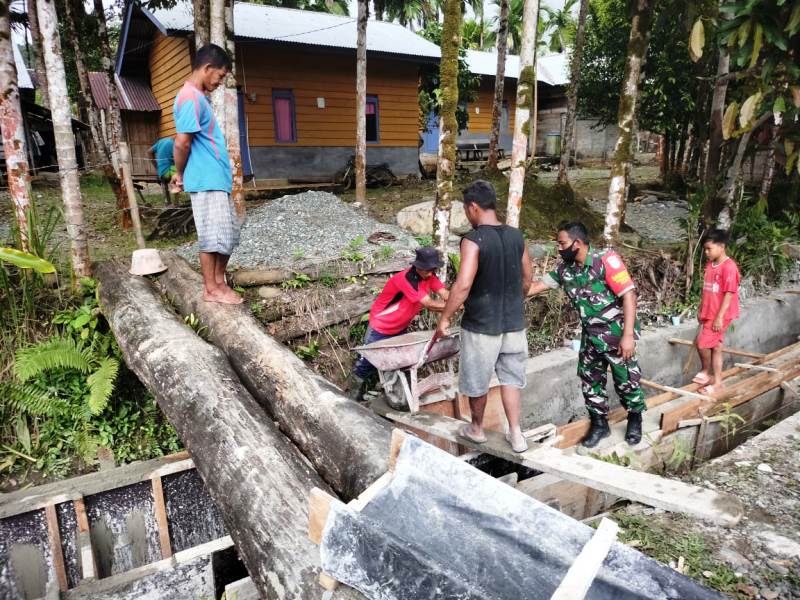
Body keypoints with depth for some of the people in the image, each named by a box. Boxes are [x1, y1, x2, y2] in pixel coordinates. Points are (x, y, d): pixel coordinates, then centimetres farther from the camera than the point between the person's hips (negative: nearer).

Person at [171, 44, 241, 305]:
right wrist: (181, 175, -6)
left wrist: (181, 173, 14)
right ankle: (210, 289, 8)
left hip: (217, 179, 10)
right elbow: (182, 142, -20)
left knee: (229, 231, 13)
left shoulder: (197, 97, 17)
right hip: (206, 181, -10)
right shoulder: (191, 99, -15)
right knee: (212, 235, -3)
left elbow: (184, 142, 19)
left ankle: (219, 281, 22)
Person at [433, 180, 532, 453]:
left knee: (477, 381, 14)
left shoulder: (473, 240, -18)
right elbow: (527, 280, 10)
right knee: (510, 378, 18)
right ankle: (515, 434, 20)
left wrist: (444, 318, -16)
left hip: (481, 325, -5)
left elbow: (463, 285, -26)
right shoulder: (516, 236, 2)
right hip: (514, 323, 6)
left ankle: (476, 429, 33)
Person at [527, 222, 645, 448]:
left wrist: (628, 335, -26)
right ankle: (599, 423, 30)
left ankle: (635, 419, 32)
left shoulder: (606, 260, -20)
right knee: (590, 379, 12)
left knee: (626, 380, 8)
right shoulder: (565, 269, 0)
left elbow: (629, 295, -22)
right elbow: (536, 287, 9)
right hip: (590, 335, 6)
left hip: (616, 333, -6)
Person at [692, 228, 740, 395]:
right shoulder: (709, 264, 8)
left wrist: (719, 317, -21)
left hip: (720, 315, -8)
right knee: (715, 347, 12)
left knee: (702, 343, -8)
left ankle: (706, 371, 18)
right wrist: (701, 309, 18)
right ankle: (717, 382, 19)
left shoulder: (729, 267, -18)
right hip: (709, 313, 8)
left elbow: (729, 294, -20)